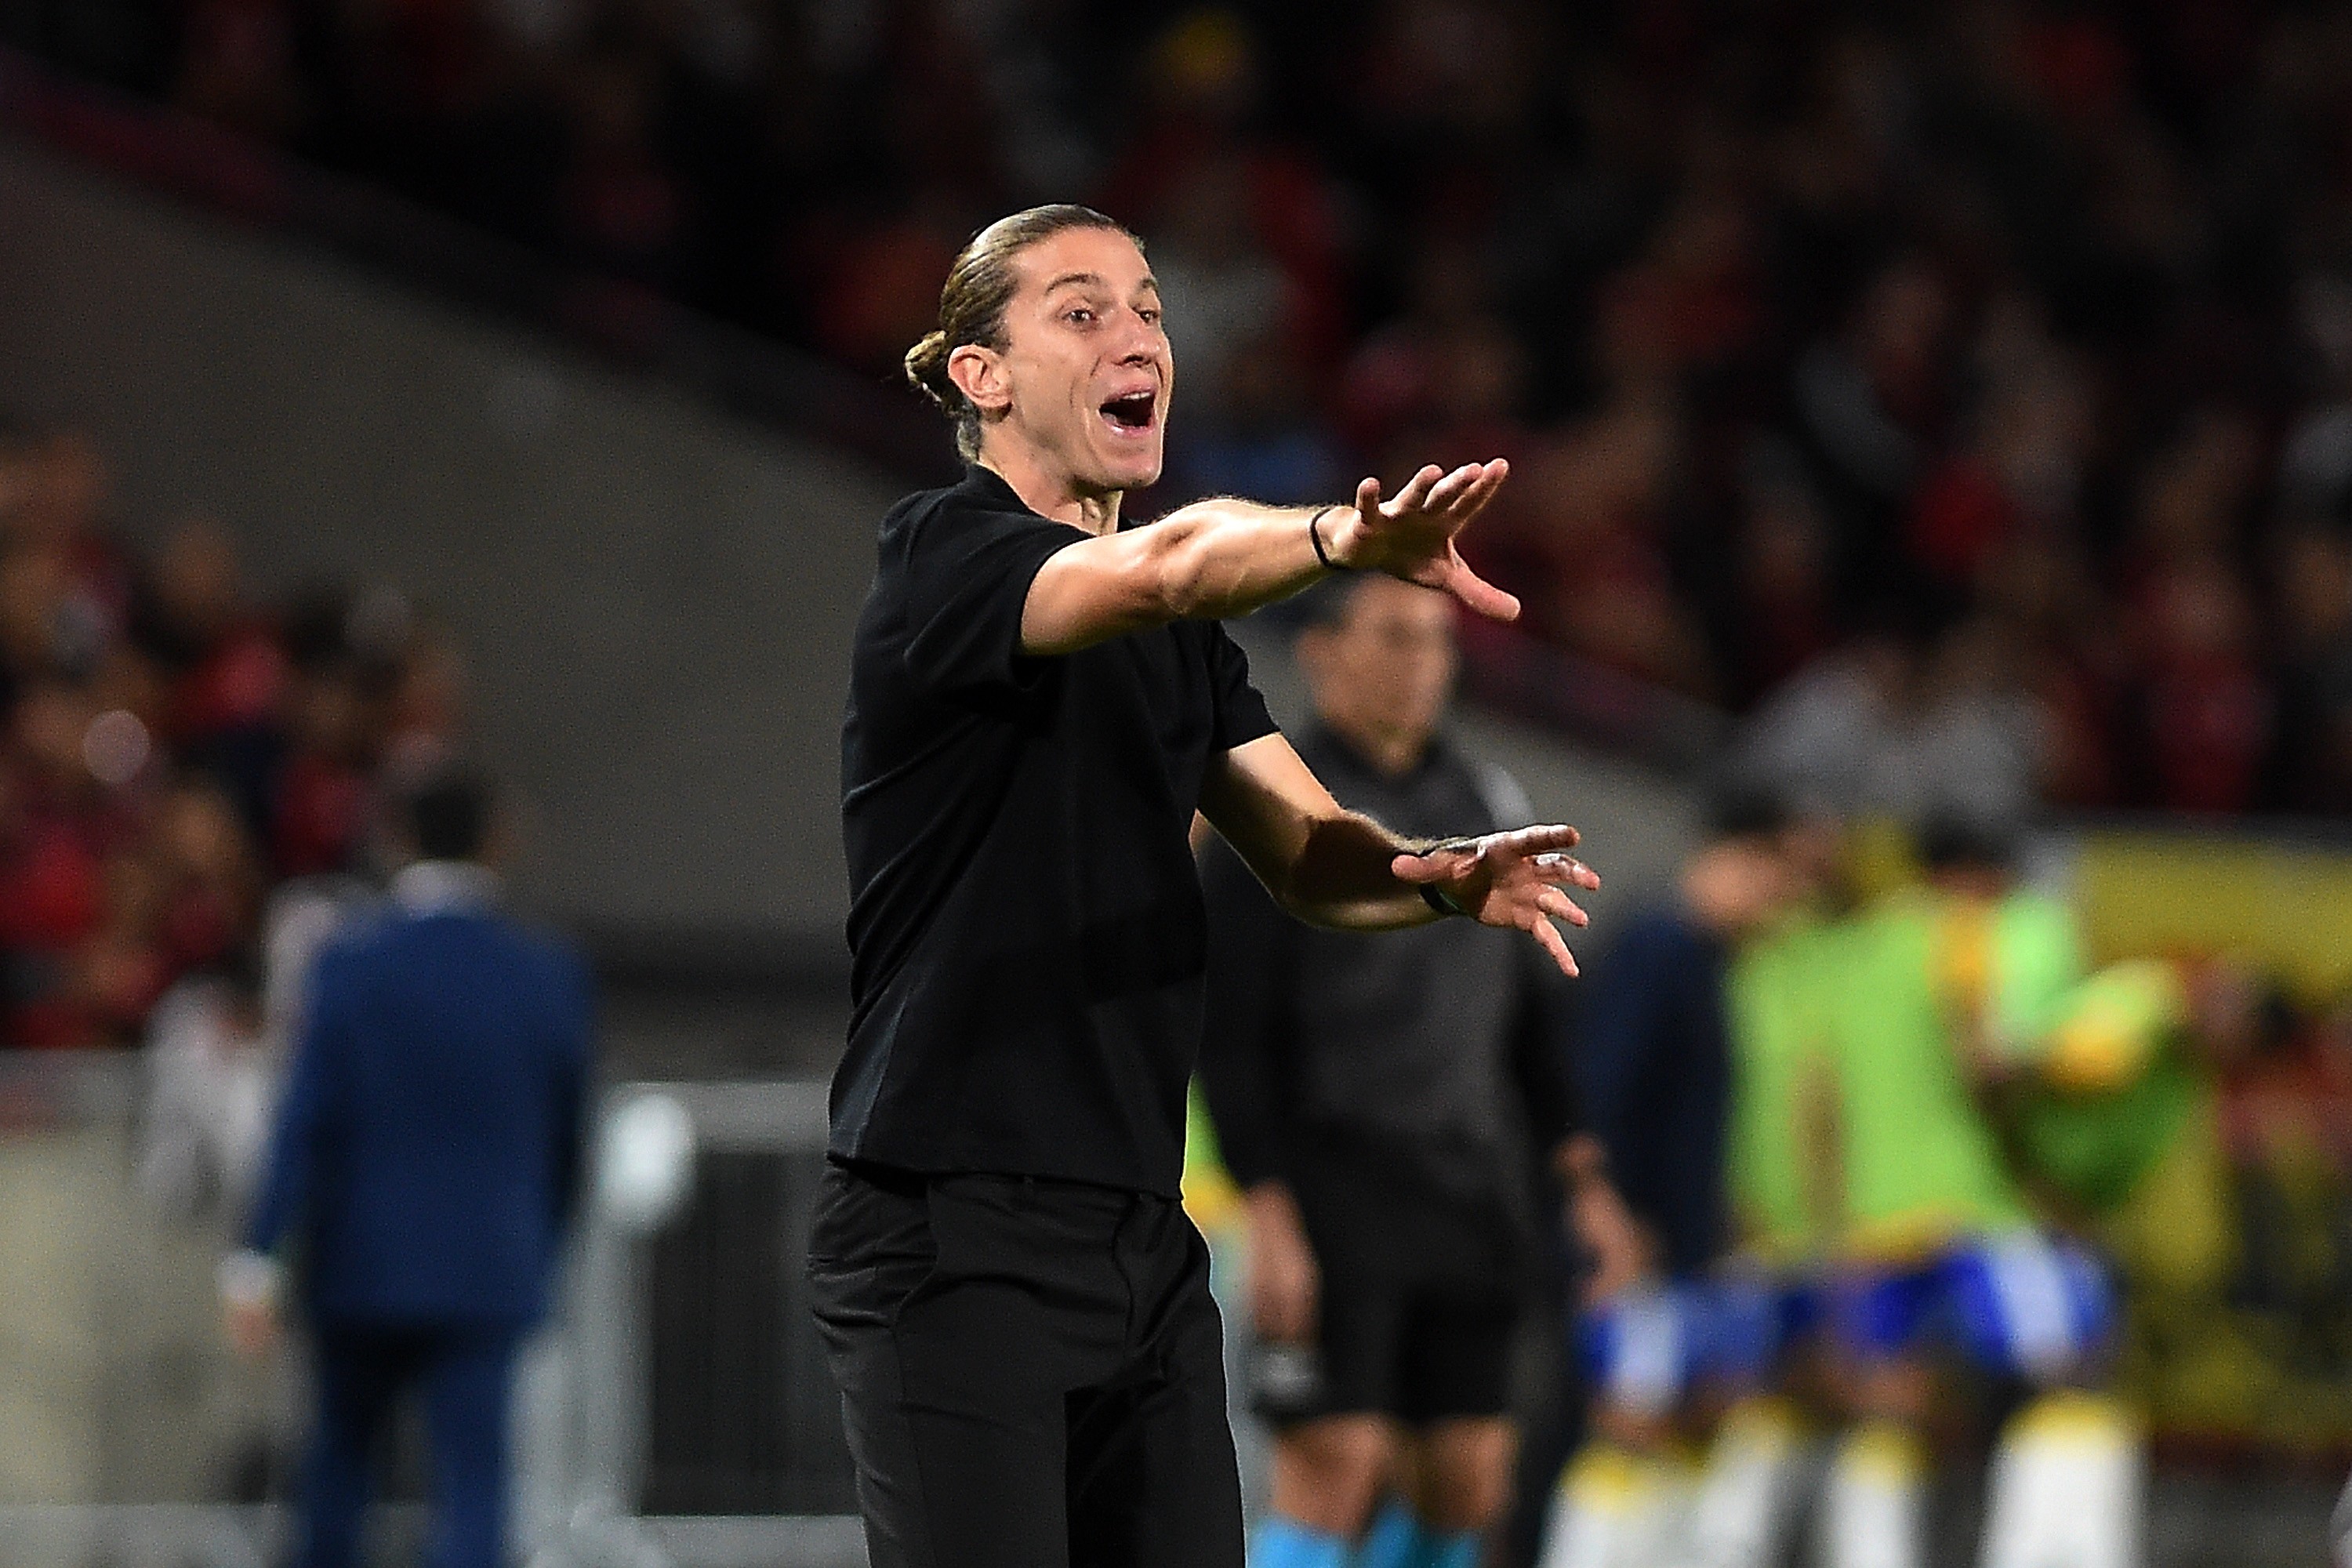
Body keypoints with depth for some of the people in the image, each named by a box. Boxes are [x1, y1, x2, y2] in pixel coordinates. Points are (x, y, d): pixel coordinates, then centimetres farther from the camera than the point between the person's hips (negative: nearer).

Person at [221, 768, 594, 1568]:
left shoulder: (351, 966, -5)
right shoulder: (549, 975, 0)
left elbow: (303, 1124, -10)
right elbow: (565, 1137, 8)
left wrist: (258, 1260, -11)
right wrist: (539, 1252, 22)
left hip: (363, 1262, 0)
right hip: (488, 1270, 0)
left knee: (339, 1452, 20)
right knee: (472, 1480, -4)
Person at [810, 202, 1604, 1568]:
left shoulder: (1177, 634, 17)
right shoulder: (939, 558, -9)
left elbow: (1306, 852, 9)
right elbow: (1167, 567, -30)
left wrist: (1444, 876, -13)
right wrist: (1347, 540, -48)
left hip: (1145, 1238, 8)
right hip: (954, 1238, -8)